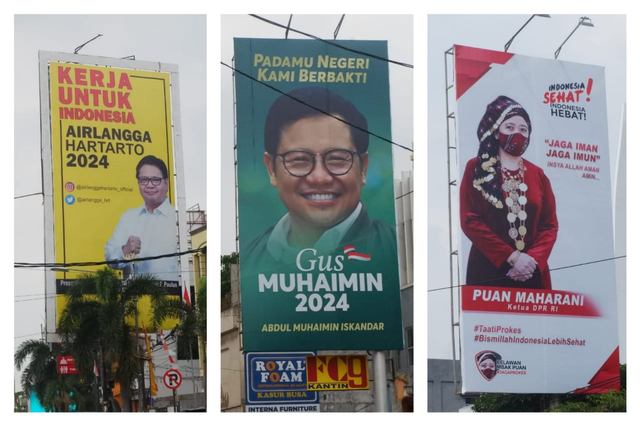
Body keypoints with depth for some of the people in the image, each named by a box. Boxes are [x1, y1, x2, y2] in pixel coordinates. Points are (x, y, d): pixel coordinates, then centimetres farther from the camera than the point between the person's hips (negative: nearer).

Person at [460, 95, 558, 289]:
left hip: (531, 274, 3)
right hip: (488, 271, -3)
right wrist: (511, 257, -14)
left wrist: (534, 259, -12)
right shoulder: (476, 169, 3)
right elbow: (470, 220, -6)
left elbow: (550, 224, 8)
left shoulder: (538, 175, 13)